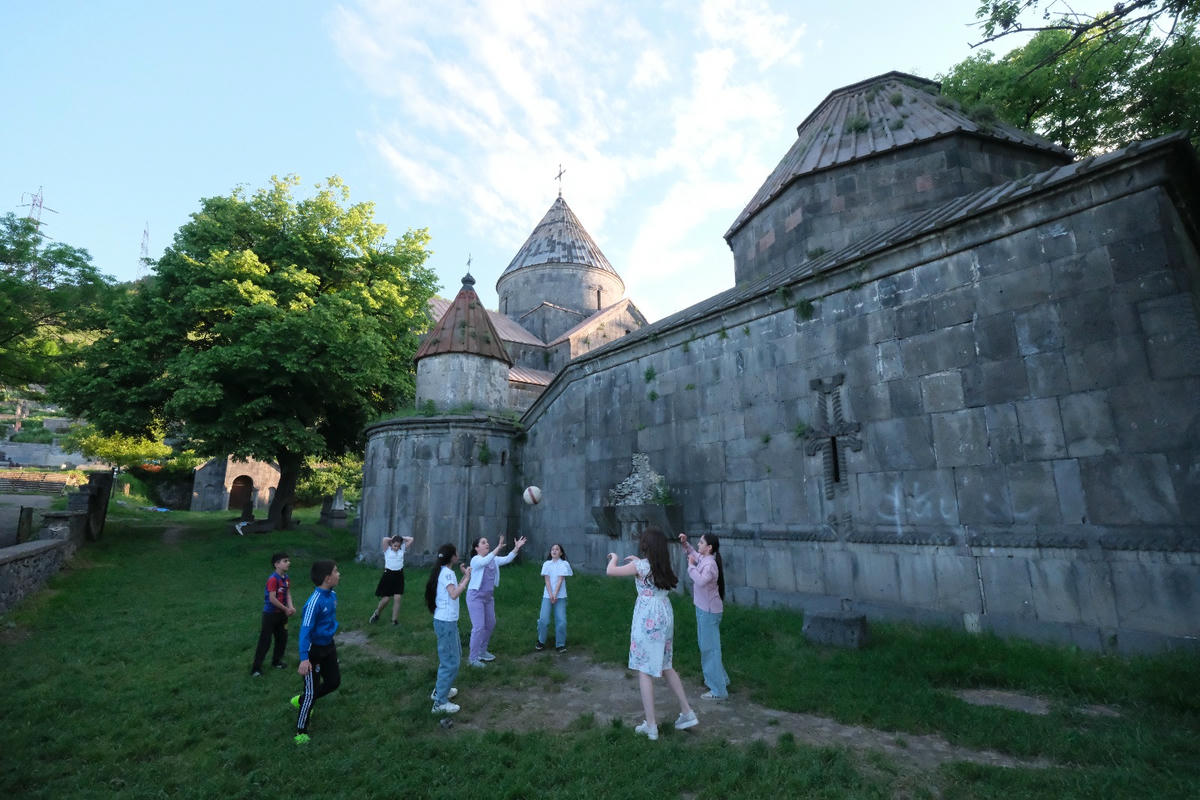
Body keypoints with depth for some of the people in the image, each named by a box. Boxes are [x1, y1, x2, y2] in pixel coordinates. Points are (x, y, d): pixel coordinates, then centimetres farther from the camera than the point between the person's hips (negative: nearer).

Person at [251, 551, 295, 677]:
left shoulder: (286, 578, 2)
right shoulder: (273, 579, -23)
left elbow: (288, 593, 4)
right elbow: (272, 599, -24)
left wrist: (291, 607, -12)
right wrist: (286, 609, -15)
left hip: (282, 614, 8)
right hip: (270, 614, -8)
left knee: (282, 638, 15)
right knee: (265, 640, -1)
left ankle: (276, 661, 32)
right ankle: (256, 668, 10)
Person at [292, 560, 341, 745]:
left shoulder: (332, 595, -3)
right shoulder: (315, 601, -29)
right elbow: (305, 630, -28)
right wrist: (304, 659, -30)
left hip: (328, 646, 8)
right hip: (314, 649, -8)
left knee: (334, 682, 16)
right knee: (312, 691, 4)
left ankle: (301, 701, 40)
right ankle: (301, 731, 24)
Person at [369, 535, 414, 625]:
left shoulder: (402, 549, 5)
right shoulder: (387, 550, -4)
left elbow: (411, 539, 0)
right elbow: (385, 539, -23)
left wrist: (400, 538, 0)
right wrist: (392, 539, -5)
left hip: (399, 575, 3)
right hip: (388, 574, -3)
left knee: (397, 598, -1)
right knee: (386, 599, 3)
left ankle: (395, 620, 9)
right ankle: (376, 614, 31)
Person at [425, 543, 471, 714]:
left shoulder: (443, 571, 11)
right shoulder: (447, 573, -18)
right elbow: (454, 594, -30)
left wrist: (464, 577, 10)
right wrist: (467, 578, -22)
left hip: (446, 621, 10)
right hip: (446, 622, -10)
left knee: (455, 655, 24)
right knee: (450, 663, -2)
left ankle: (440, 689, 36)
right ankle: (440, 703, 6)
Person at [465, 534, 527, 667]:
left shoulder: (493, 559, 4)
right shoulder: (475, 559, -17)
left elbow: (507, 559, -6)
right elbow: (485, 561, -39)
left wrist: (516, 548, -19)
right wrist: (498, 548, -49)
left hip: (489, 596, 8)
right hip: (476, 596, -8)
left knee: (490, 624, 16)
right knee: (479, 627, -9)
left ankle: (482, 651, 34)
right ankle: (473, 658, 3)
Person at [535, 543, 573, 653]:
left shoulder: (564, 564, 0)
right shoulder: (546, 564, 5)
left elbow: (560, 580, -7)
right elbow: (547, 580, -2)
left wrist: (555, 595, -14)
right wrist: (550, 595, -12)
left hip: (560, 596, -1)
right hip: (547, 595, 1)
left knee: (561, 620, -6)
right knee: (543, 619, -7)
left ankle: (561, 644, 8)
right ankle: (541, 642, 13)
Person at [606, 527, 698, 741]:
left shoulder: (641, 565, -14)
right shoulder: (664, 566, 4)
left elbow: (610, 571, -9)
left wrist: (614, 558, 9)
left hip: (647, 619, -7)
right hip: (665, 615, 7)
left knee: (644, 670, 4)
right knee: (665, 665, 21)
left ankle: (651, 725, 9)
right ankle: (687, 712, 25)